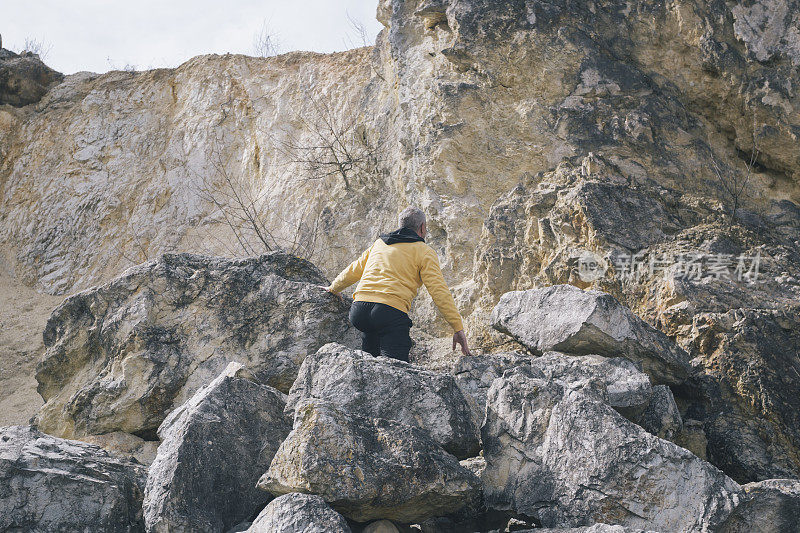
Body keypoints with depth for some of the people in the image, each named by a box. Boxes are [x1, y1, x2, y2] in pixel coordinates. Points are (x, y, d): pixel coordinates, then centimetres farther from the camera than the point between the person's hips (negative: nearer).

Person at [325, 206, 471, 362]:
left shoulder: (379, 243, 24)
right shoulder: (424, 251, 8)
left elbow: (353, 271, 36)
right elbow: (440, 292, -1)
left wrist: (334, 288, 55)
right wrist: (458, 329, -1)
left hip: (358, 310, 6)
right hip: (392, 313, -6)